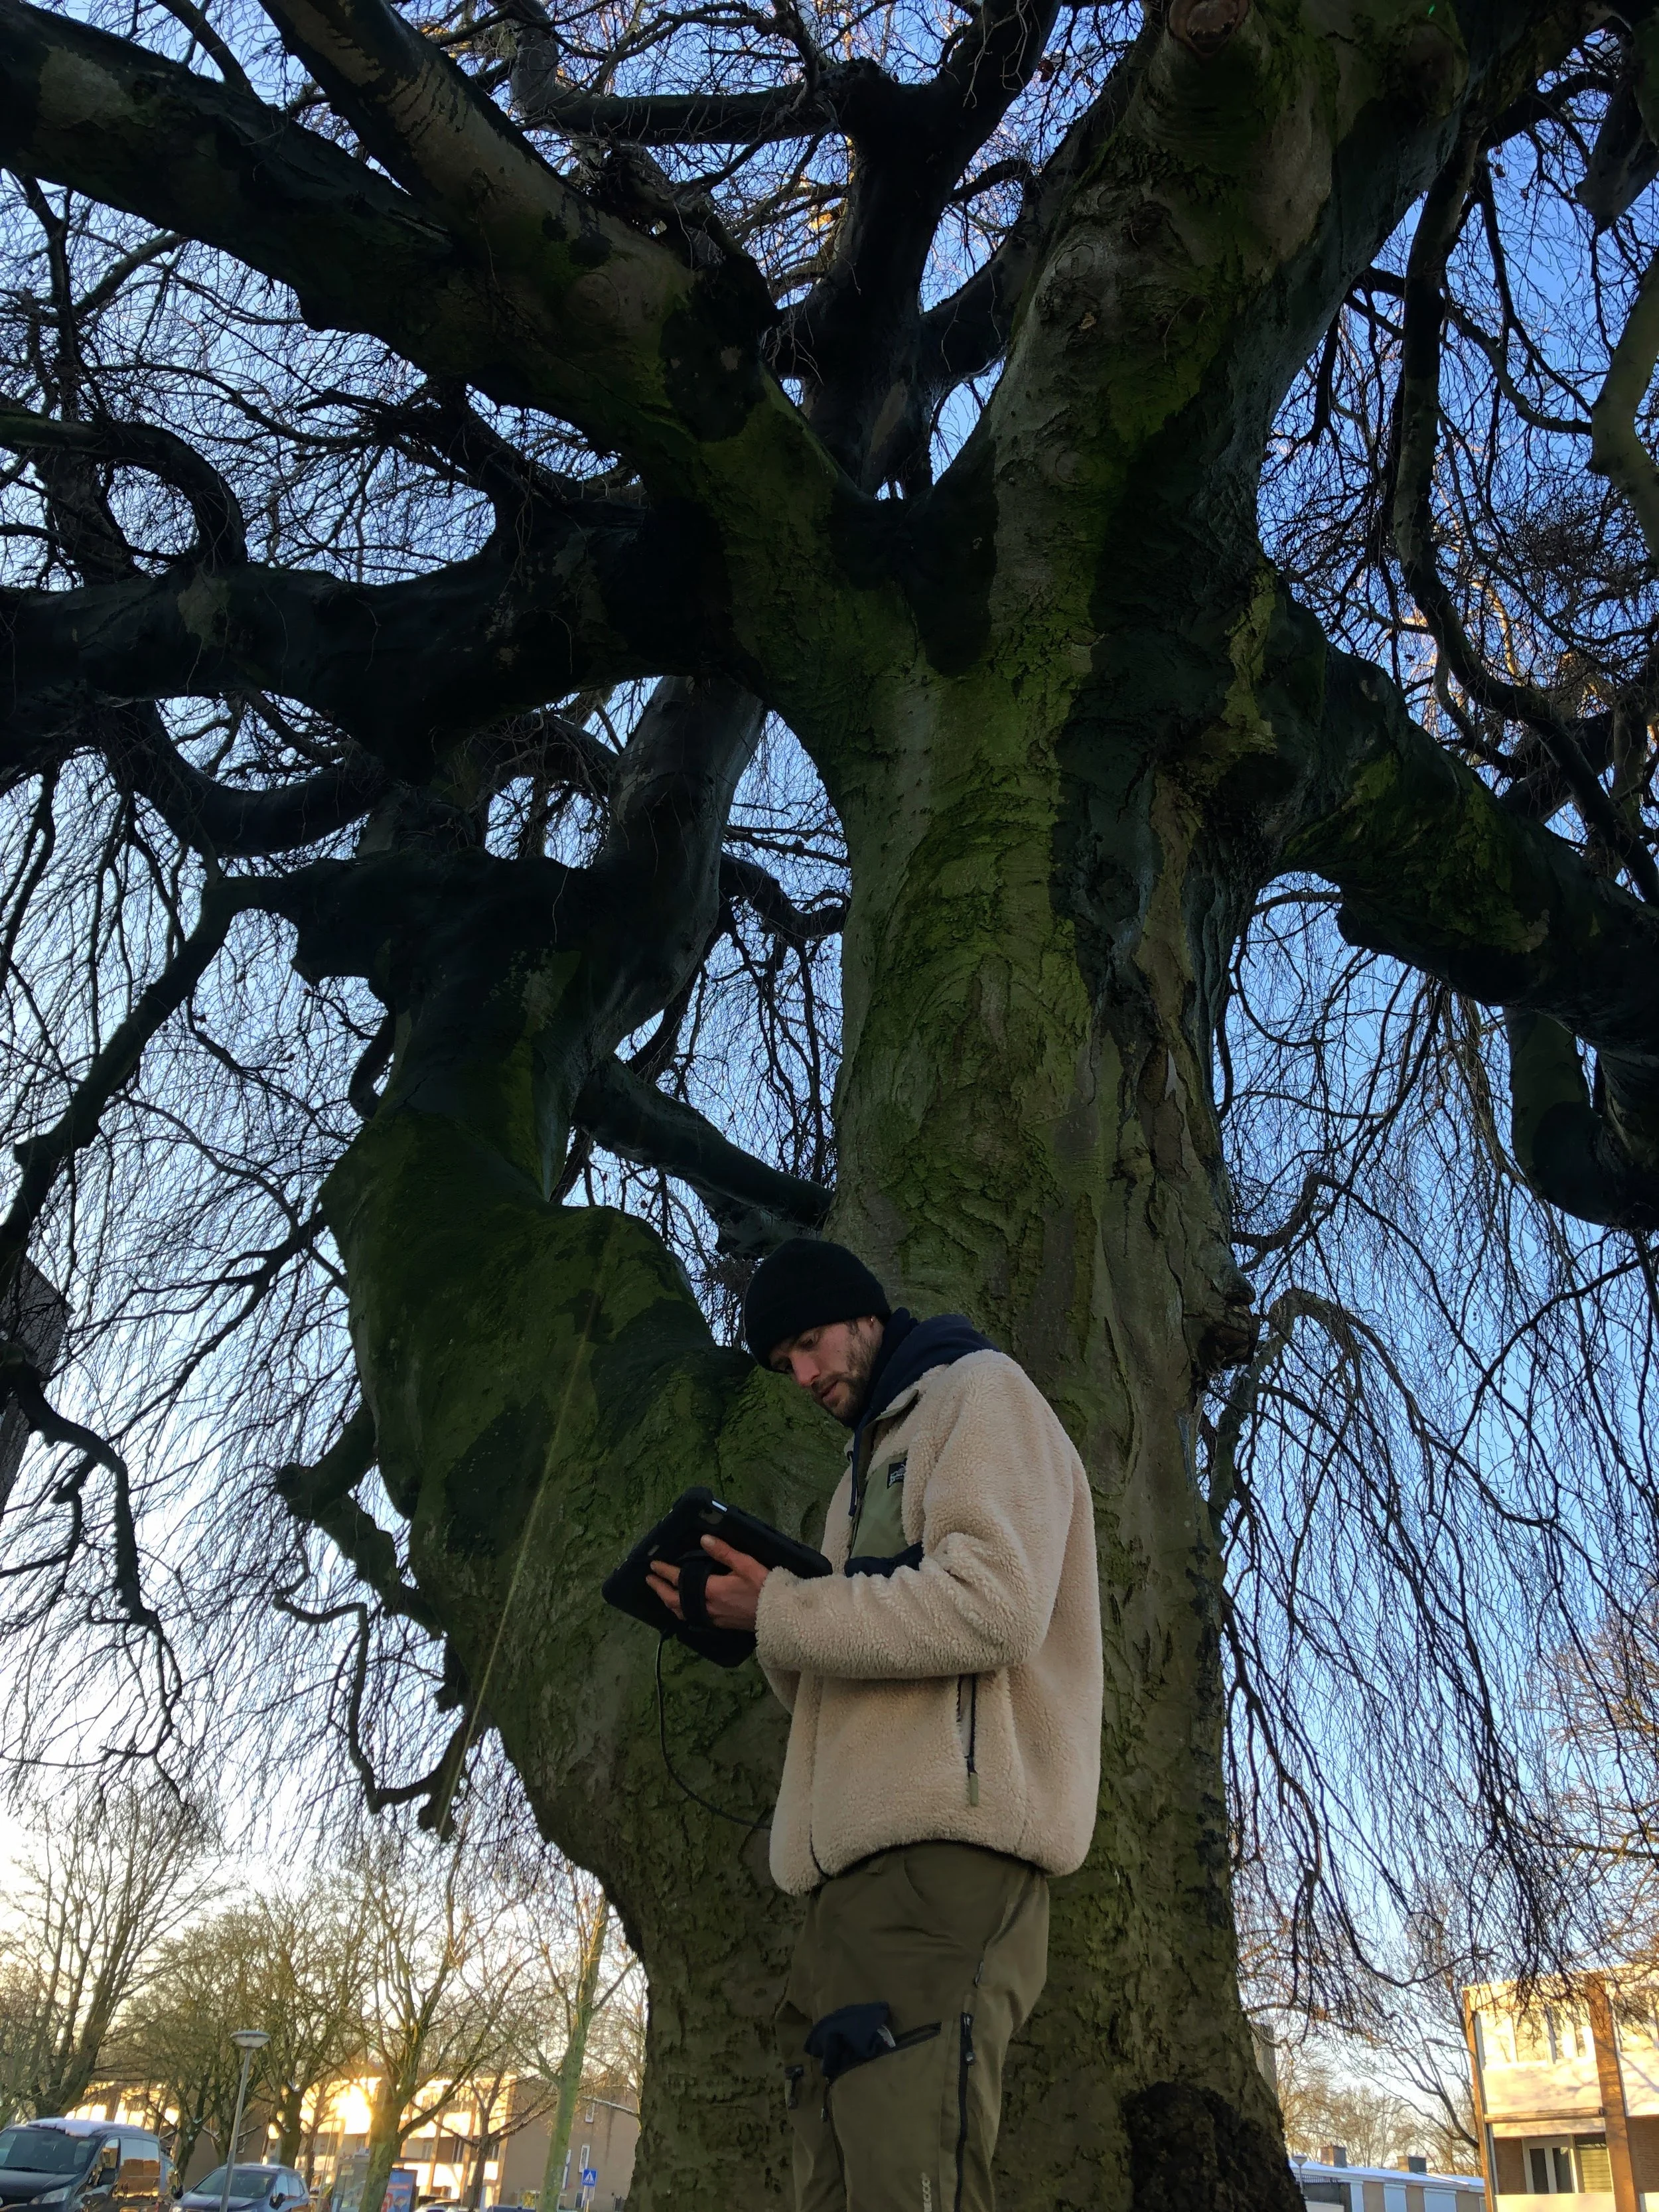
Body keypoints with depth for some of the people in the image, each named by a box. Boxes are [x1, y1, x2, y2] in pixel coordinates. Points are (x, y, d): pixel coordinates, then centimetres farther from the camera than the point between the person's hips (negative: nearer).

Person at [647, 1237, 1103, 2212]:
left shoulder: (981, 1392, 4)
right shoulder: (870, 1465, 30)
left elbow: (992, 1605, -14)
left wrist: (781, 1610, -6)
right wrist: (771, 1632, 8)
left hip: (947, 1847, -9)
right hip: (853, 1872, 9)